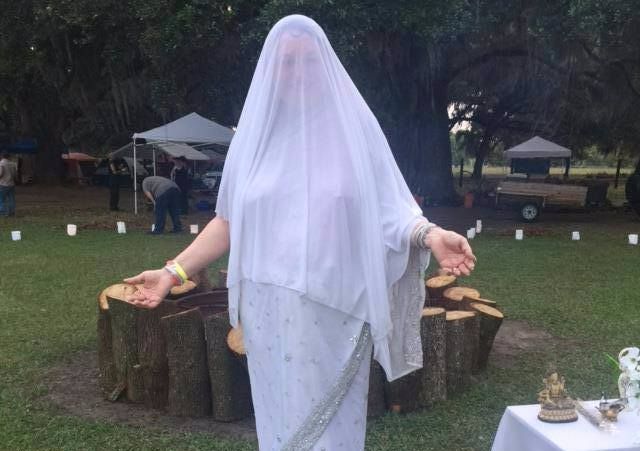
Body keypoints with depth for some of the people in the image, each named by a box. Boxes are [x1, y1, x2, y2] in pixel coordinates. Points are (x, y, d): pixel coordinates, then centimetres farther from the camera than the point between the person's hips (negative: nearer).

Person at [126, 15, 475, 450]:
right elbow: (230, 221, 9)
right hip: (271, 309, 3)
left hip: (334, 311, -2)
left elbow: (387, 208, -3)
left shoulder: (352, 127, -1)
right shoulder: (257, 132, 6)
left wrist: (429, 234, -23)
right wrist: (174, 271, 3)